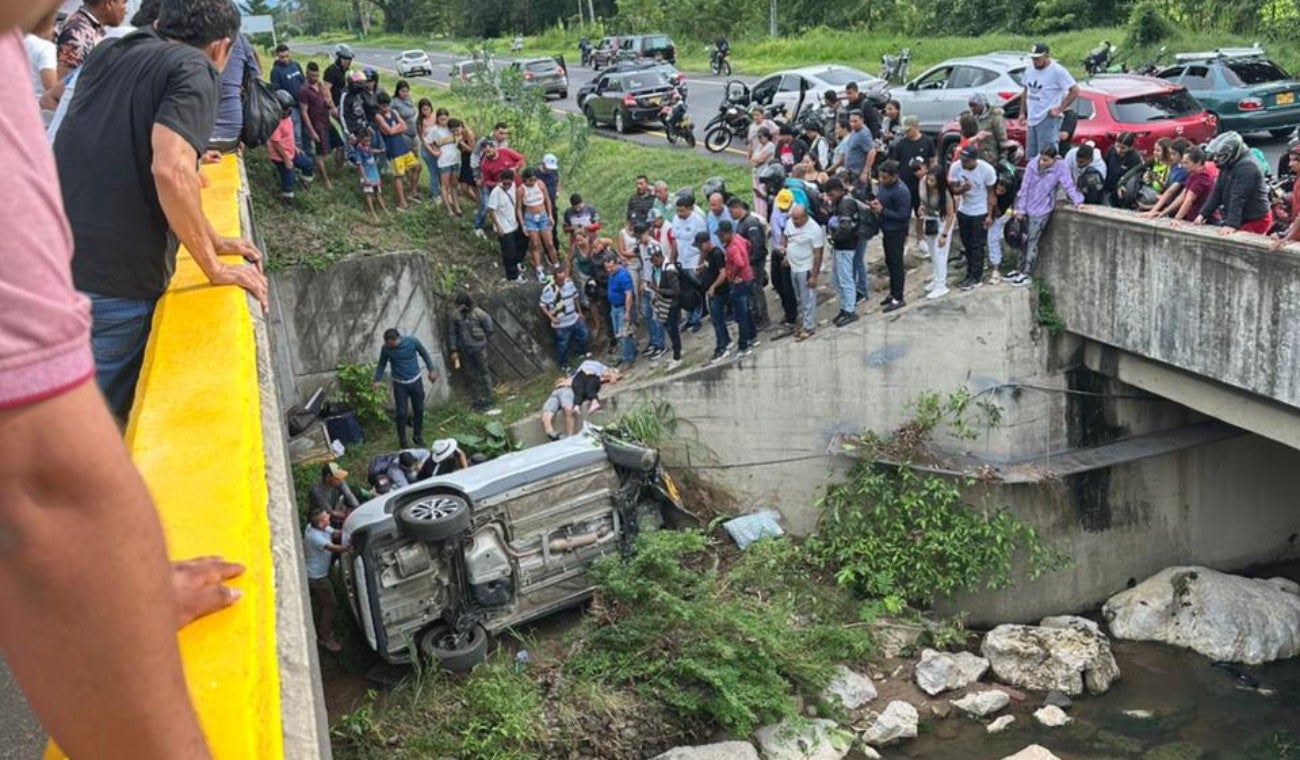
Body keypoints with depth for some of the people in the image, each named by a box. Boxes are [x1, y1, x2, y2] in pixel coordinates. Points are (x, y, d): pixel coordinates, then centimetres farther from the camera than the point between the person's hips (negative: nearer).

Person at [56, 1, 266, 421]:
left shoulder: (108, 55, 18)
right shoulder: (192, 68, -6)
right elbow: (171, 170, -22)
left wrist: (211, 241, 28)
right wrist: (215, 269, -11)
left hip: (53, 263, 7)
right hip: (116, 281, -7)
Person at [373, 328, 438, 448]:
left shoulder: (412, 341, -16)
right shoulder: (385, 348, -14)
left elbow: (424, 354, 0)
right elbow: (381, 364, 2)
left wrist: (431, 370, 2)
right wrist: (377, 380, -8)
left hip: (415, 381, 1)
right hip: (399, 384, -1)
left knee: (419, 410, 9)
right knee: (401, 413, -1)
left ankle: (418, 436, 26)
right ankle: (402, 440, 13)